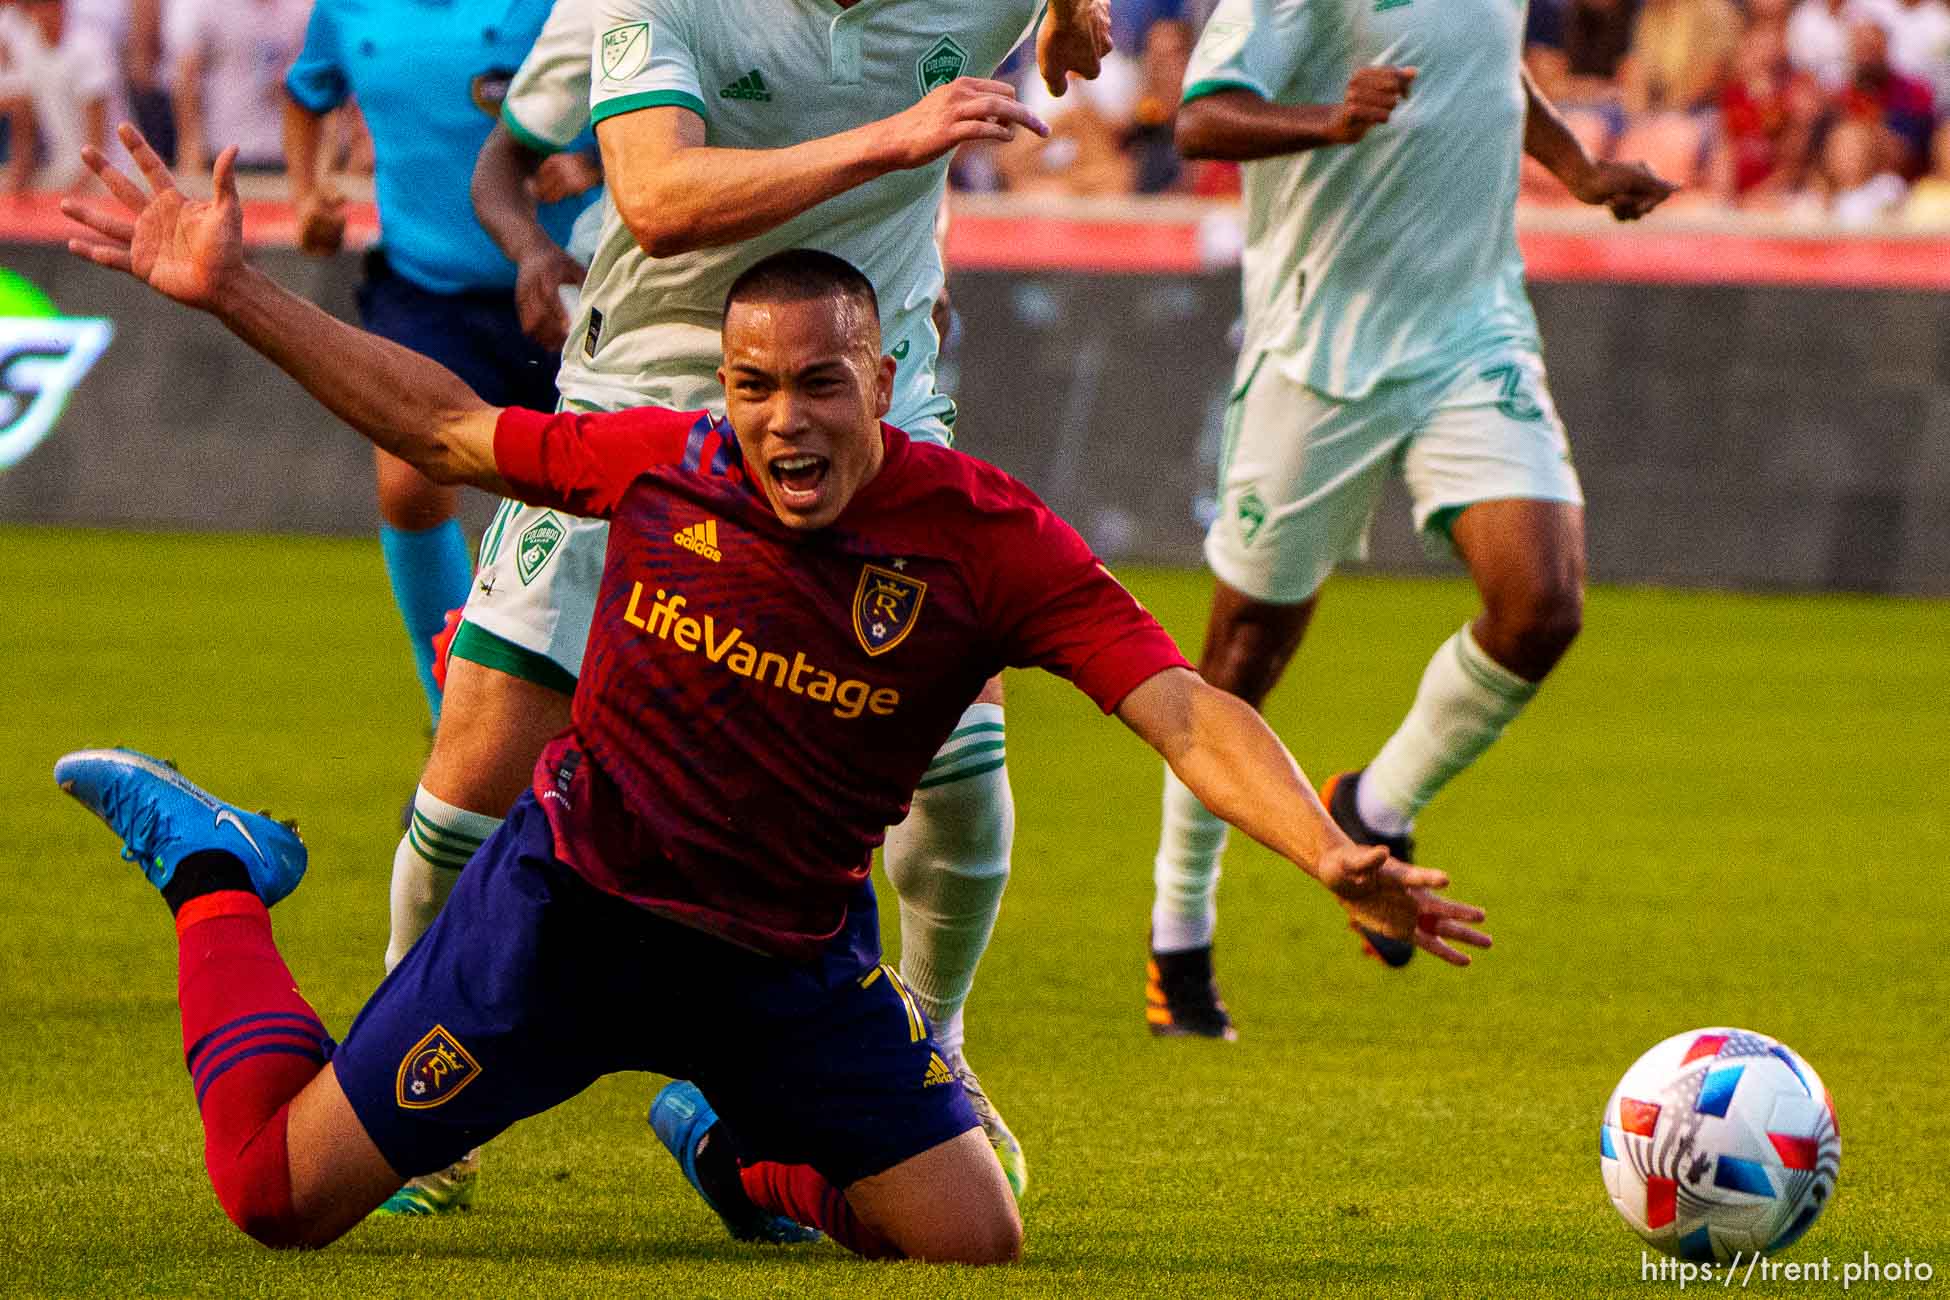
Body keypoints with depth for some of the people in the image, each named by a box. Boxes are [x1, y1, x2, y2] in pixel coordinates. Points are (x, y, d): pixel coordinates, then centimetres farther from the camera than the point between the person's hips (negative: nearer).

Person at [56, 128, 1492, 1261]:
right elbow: (445, 427, 4)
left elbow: (1186, 712, -24)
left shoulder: (985, 537, -17)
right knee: (281, 1195, -2)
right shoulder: (662, 464, -12)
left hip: (791, 960, 1)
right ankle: (217, 877, 28)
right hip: (569, 906, -1)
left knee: (975, 1243, -6)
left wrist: (1331, 853, -41)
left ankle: (738, 1151, 27)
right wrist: (229, 291, 3)